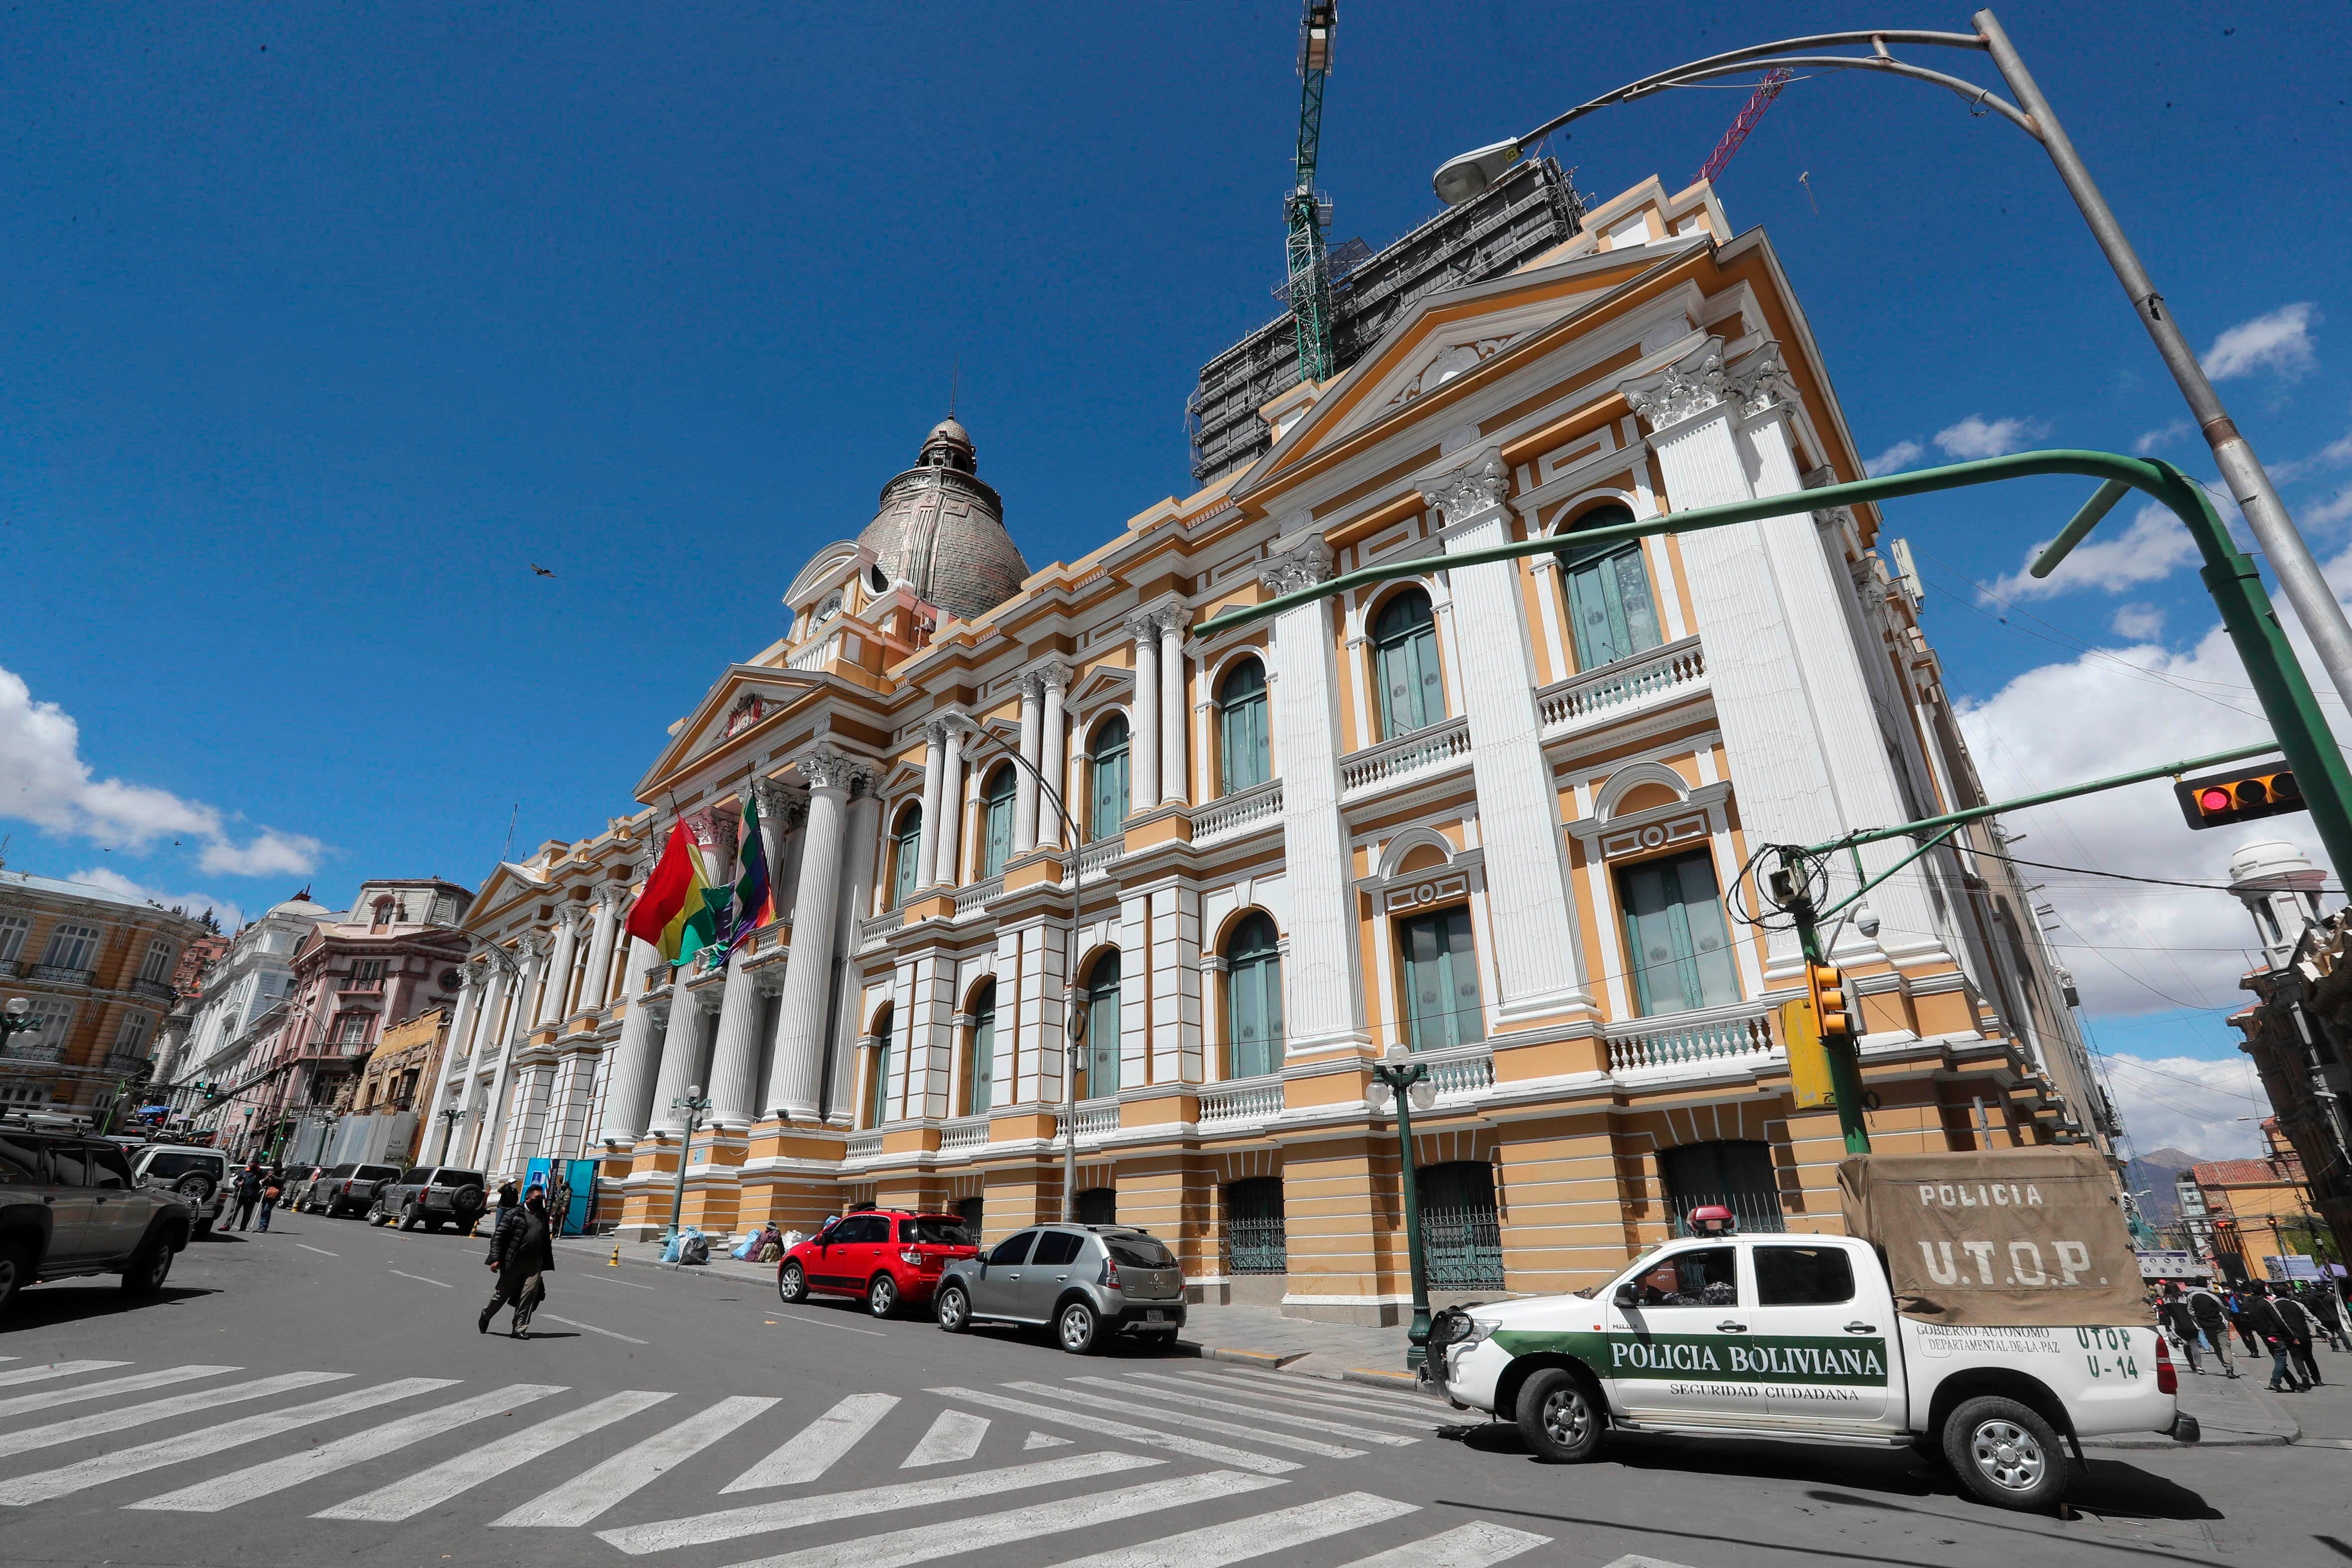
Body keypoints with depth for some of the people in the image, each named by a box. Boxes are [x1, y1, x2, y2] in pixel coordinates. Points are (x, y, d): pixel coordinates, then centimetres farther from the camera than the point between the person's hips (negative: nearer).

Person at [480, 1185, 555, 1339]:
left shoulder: (544, 1216, 14)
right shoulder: (514, 1214, -2)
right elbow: (498, 1237, -5)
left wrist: (546, 1263, 17)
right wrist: (496, 1259, -14)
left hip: (535, 1263, 4)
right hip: (514, 1262, -3)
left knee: (529, 1294, -5)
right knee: (503, 1293, 11)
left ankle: (520, 1329, 4)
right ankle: (486, 1316, 39)